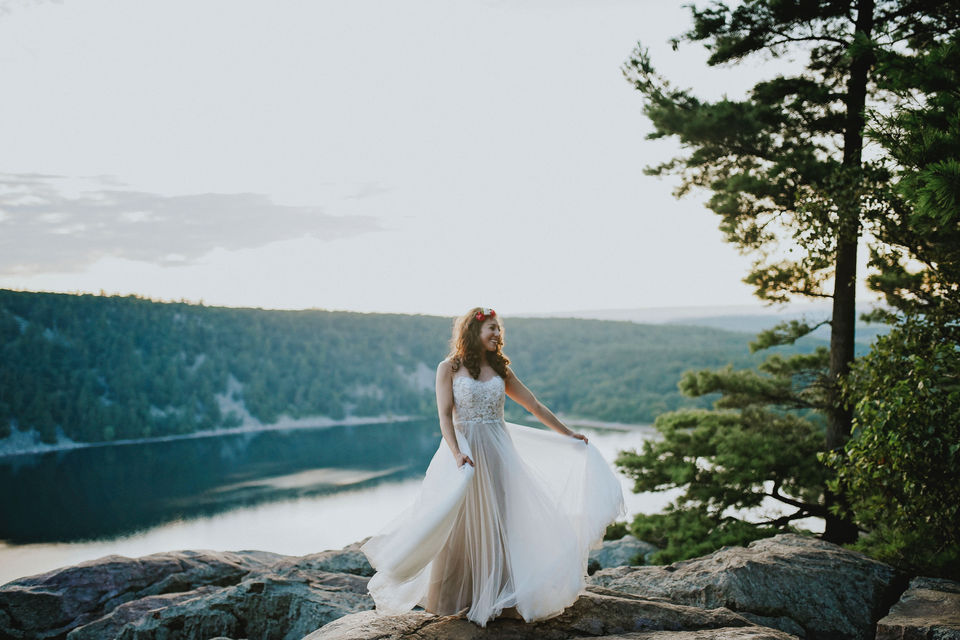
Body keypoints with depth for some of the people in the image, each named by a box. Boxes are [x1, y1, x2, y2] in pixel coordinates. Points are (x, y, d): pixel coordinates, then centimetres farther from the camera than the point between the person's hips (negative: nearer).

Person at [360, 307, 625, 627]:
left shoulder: (501, 370, 10)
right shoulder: (449, 368, -1)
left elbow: (535, 406, 14)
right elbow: (445, 416, -9)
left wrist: (568, 435, 15)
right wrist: (457, 453, -23)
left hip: (499, 453, 4)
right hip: (464, 451, -3)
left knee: (500, 523, 3)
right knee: (459, 527, 2)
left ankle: (502, 598, 10)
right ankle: (451, 600, 16)